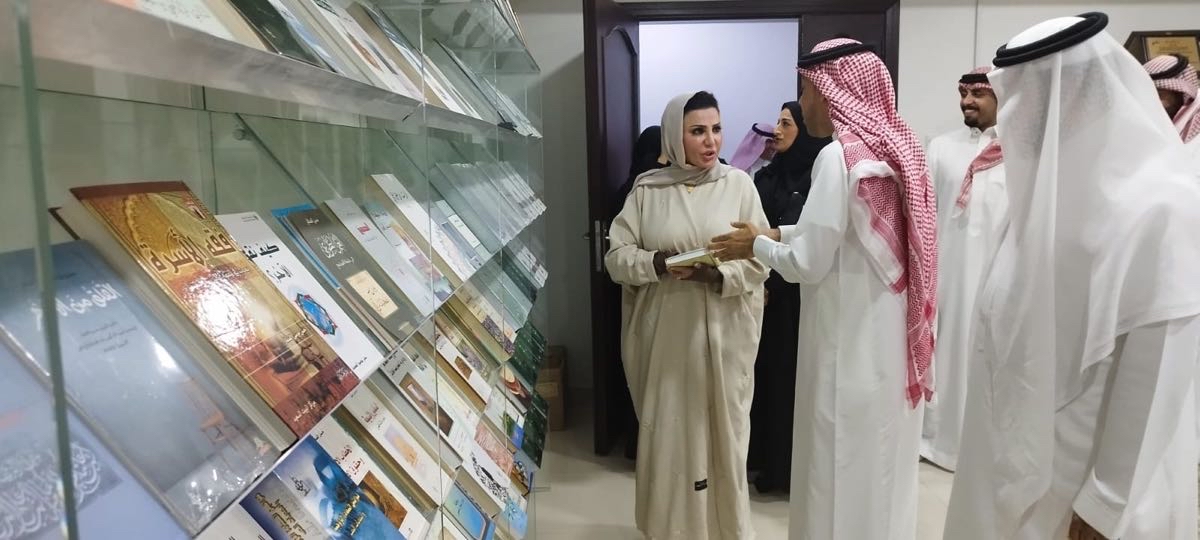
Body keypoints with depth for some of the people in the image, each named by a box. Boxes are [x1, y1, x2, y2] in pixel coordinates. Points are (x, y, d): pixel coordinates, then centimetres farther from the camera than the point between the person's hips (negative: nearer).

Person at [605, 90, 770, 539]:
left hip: (722, 333, 0)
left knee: (722, 430, 7)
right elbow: (616, 257, 0)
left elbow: (760, 259, 0)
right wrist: (657, 263, -18)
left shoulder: (739, 184, 1)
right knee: (669, 431, 6)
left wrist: (719, 274, -18)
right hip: (665, 333, 0)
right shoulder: (647, 189, 2)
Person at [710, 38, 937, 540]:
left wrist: (757, 246, 0)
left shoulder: (839, 156, -18)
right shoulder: (892, 147, 8)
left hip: (852, 341, -8)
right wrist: (777, 234, 13)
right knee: (881, 461, 21)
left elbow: (810, 262, -17)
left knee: (843, 465, 7)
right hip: (888, 334, 8)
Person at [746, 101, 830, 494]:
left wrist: (772, 285, -16)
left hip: (797, 295, -6)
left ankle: (794, 467, 16)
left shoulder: (819, 179, -9)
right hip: (763, 291, 6)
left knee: (792, 374, 2)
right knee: (765, 372, 10)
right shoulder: (767, 175, 9)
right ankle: (766, 458, 23)